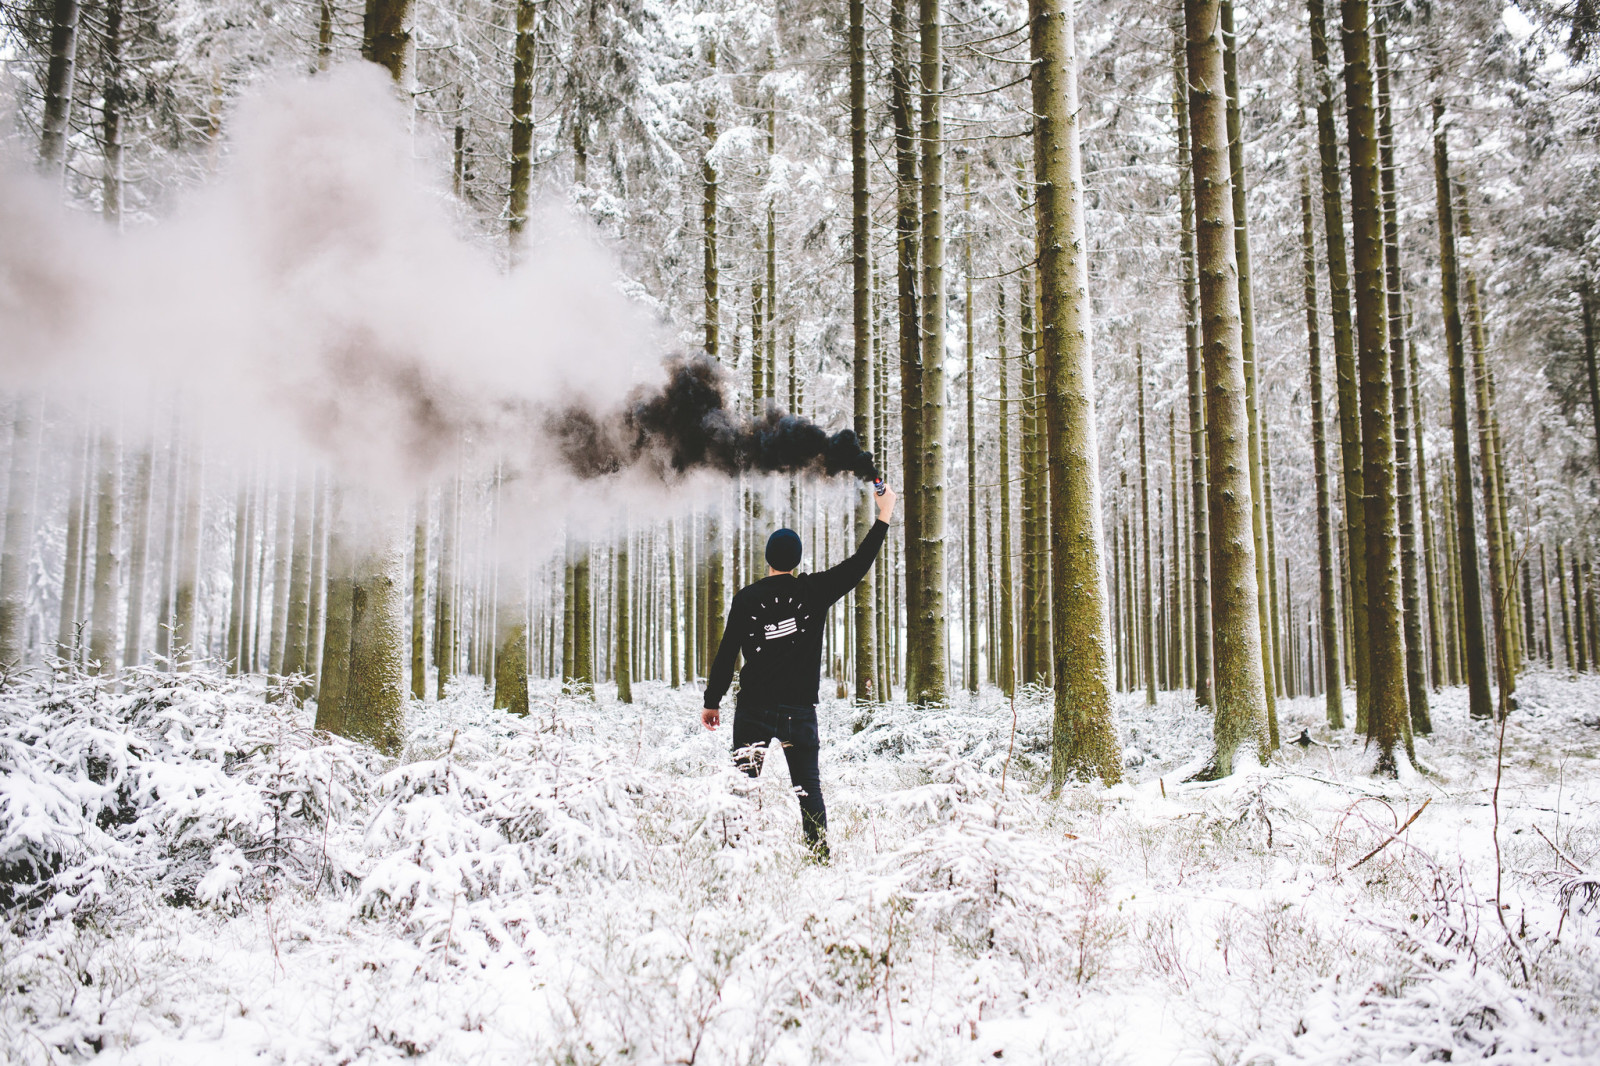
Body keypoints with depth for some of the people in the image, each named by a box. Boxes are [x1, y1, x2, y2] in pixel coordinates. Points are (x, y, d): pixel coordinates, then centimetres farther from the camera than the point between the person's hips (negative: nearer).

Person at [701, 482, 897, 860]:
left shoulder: (747, 598, -1)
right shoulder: (814, 591, -2)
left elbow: (726, 653, -2)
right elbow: (859, 565, 3)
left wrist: (712, 701, 7)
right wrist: (884, 516, 11)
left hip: (753, 708, 0)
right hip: (800, 709, 1)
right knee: (808, 785, 9)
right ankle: (819, 853, 8)